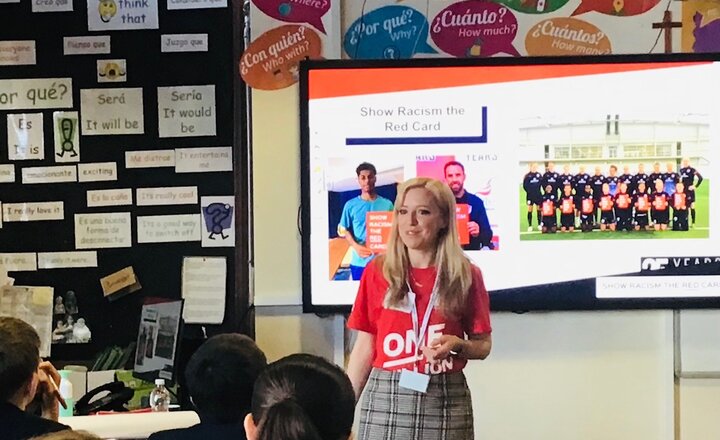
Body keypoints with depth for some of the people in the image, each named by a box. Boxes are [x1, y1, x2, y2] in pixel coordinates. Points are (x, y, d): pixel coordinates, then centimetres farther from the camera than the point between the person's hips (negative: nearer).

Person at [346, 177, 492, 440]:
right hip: (385, 398, 0)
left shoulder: (466, 276, 1)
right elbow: (364, 348, 5)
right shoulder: (377, 272, 2)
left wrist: (457, 345, -14)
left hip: (445, 400, 0)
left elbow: (483, 346, 7)